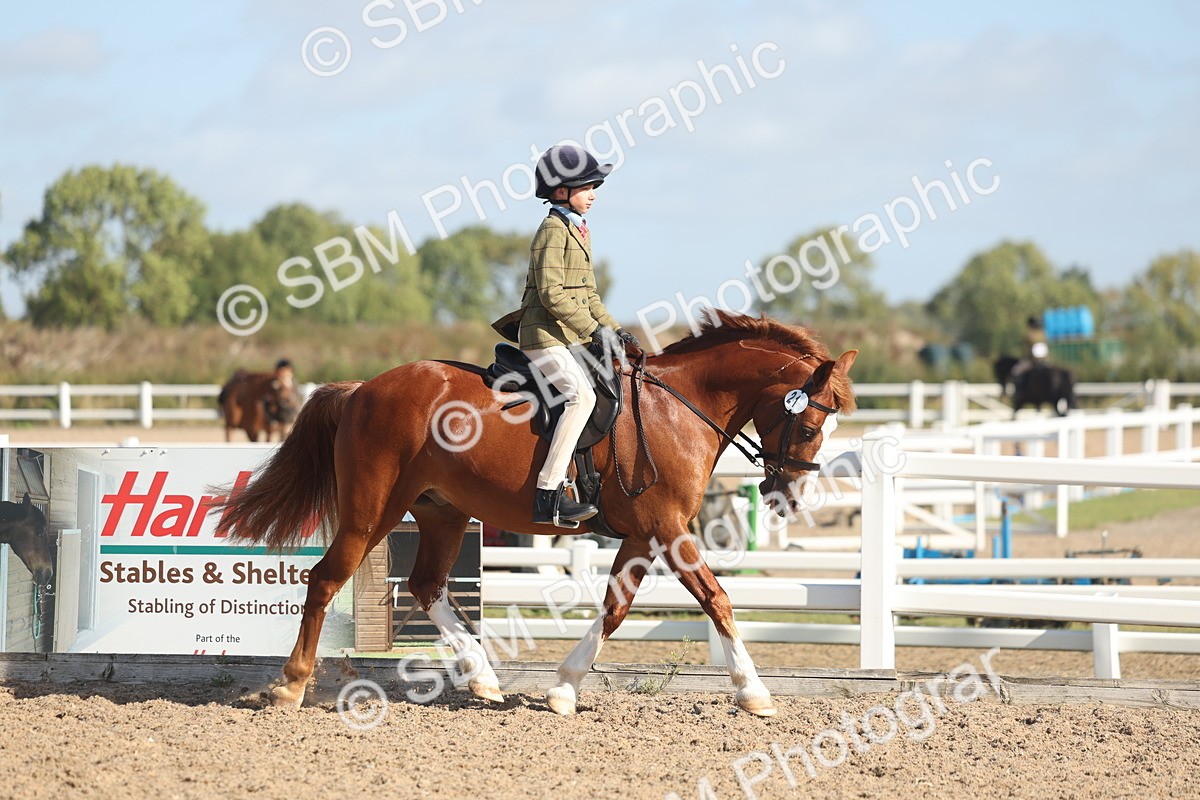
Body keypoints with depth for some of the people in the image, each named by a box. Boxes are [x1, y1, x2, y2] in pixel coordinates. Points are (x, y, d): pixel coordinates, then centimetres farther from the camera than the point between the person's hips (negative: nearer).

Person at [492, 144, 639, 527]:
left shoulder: (578, 231, 20)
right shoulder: (553, 231, -10)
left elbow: (587, 295, 25)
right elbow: (553, 294, -20)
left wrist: (613, 329, 13)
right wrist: (595, 329, -20)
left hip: (573, 339, 10)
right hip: (545, 337, -10)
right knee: (581, 395, -26)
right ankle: (548, 493, -32)